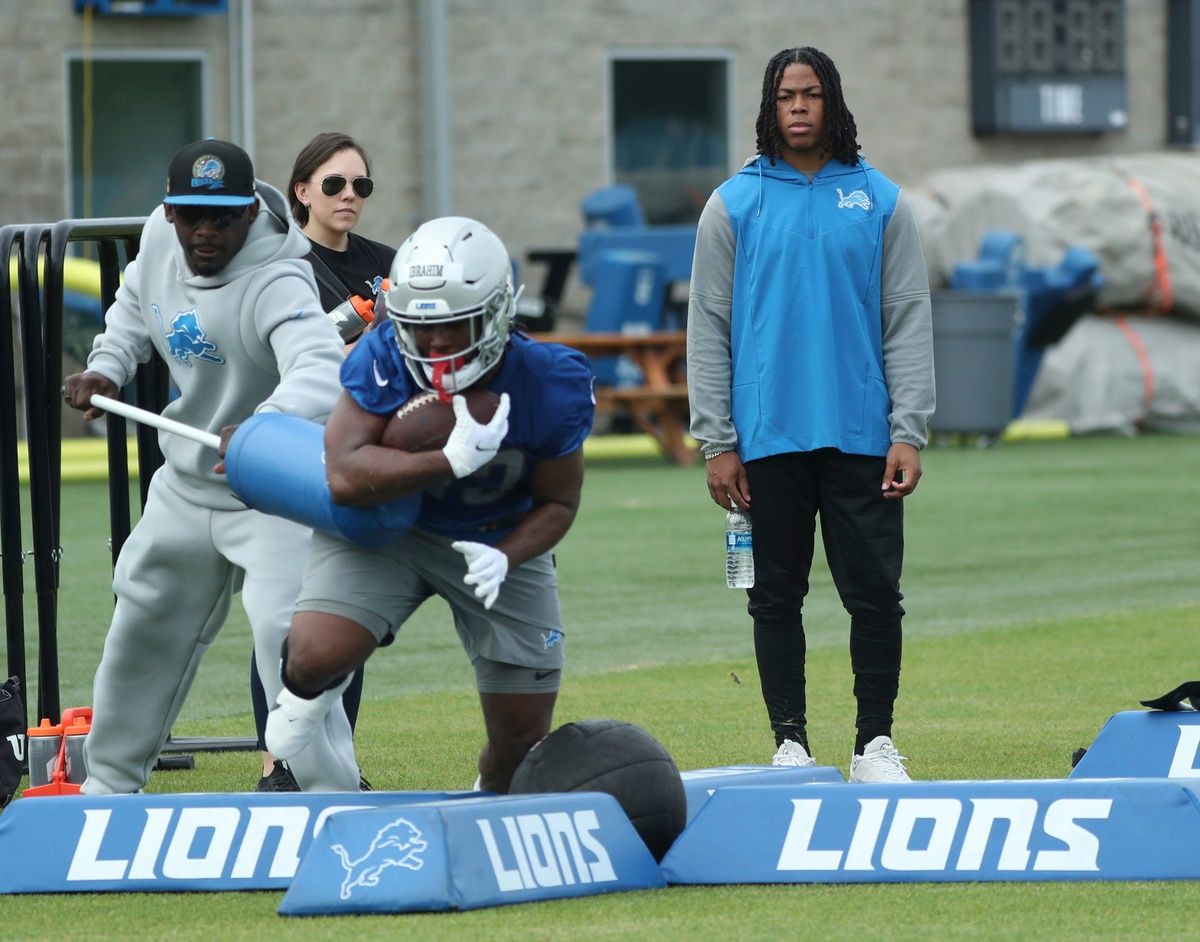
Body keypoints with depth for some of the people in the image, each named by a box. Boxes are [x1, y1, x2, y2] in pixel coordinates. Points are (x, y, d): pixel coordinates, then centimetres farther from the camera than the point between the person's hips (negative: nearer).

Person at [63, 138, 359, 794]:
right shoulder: (160, 236, -10)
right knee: (142, 629, 19)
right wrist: (107, 368, -4)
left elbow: (322, 373, -51)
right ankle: (109, 783, 37)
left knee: (286, 635, -24)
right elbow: (137, 304, 13)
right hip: (184, 488, 8)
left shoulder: (278, 284, -32)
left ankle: (332, 796, -16)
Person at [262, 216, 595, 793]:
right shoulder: (385, 361, -27)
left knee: (522, 739, 3)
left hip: (497, 539, 2)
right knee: (318, 653, -27)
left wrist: (504, 558, -30)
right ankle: (307, 690, 11)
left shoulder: (549, 385, -22)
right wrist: (453, 459, -45)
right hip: (384, 524, -2)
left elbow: (557, 502, -10)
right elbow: (345, 476, -34)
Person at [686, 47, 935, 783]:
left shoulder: (880, 201, 6)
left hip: (861, 438, 0)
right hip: (769, 439, 0)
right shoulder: (735, 204, 5)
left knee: (875, 594, 0)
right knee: (777, 597, 5)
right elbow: (710, 328, 5)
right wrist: (716, 442, -2)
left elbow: (909, 321, 4)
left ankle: (876, 743, 9)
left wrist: (909, 432, -4)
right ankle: (790, 743, 12)